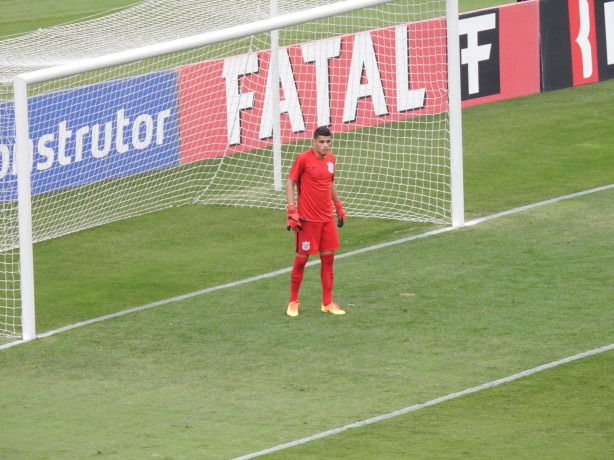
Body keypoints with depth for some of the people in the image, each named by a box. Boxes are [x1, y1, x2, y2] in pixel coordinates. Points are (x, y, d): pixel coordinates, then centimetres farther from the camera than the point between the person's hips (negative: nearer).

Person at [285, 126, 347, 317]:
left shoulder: (330, 159, 7)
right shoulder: (303, 158, -12)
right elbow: (290, 183, -8)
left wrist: (339, 207, 21)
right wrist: (292, 210, -16)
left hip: (327, 218, 6)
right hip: (307, 219, -6)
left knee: (328, 258, 7)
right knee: (301, 258, 2)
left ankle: (327, 303, 15)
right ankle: (293, 302, 16)